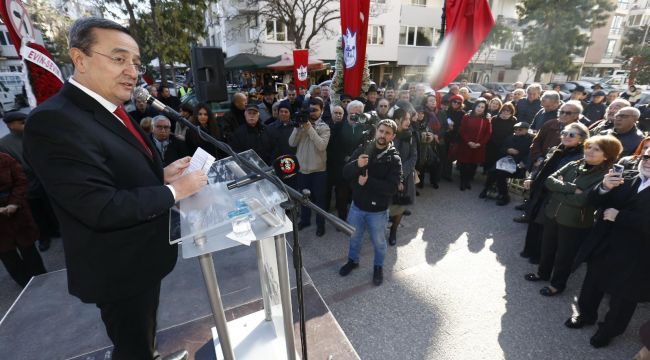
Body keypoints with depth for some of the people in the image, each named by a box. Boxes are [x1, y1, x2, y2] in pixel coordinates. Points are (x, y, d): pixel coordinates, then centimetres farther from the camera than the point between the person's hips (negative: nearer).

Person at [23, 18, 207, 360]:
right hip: (120, 268, -8)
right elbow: (102, 208, -32)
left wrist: (161, 174, -3)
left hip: (141, 256, 9)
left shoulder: (112, 111, 4)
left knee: (145, 330, 33)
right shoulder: (54, 121, -26)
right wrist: (173, 190, -23)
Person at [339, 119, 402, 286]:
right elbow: (345, 173, -10)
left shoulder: (394, 159, -13)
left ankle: (378, 267, 45)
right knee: (354, 237, 23)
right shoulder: (362, 150, -5)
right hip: (357, 205, 3)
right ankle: (353, 260, 49)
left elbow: (392, 187, -22)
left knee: (379, 242, 18)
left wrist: (368, 181, -25)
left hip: (378, 210, -2)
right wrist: (356, 164, -31)